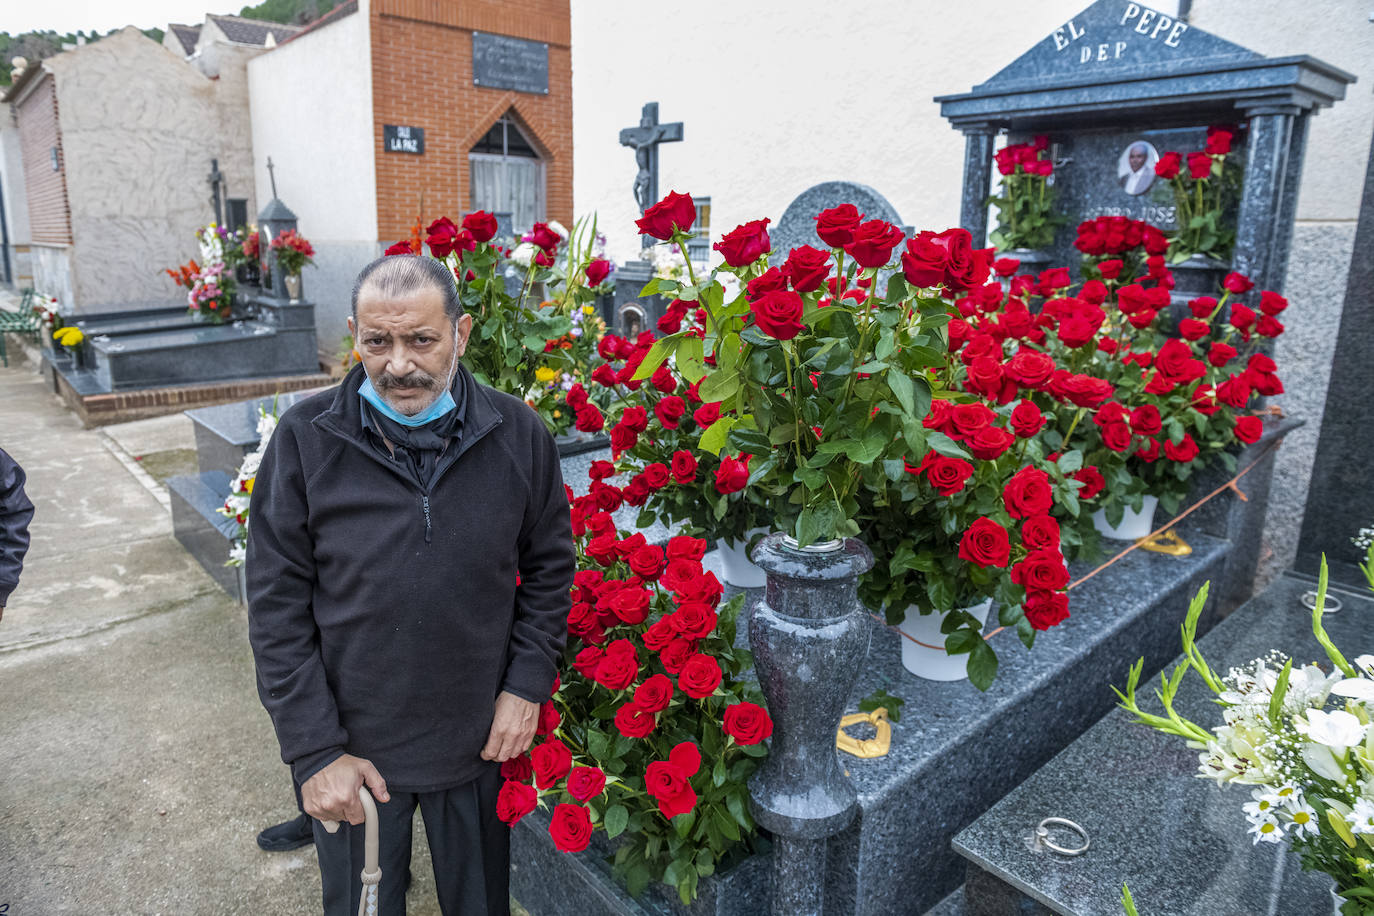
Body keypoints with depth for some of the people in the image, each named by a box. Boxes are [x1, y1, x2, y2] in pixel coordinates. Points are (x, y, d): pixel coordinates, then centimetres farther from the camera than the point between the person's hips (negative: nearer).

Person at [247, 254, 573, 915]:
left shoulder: (518, 435, -9)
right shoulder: (306, 439, -12)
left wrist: (528, 686, -5)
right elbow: (277, 606, -9)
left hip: (481, 740, 1)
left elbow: (549, 566, 2)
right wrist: (314, 750, -10)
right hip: (351, 749, 0)